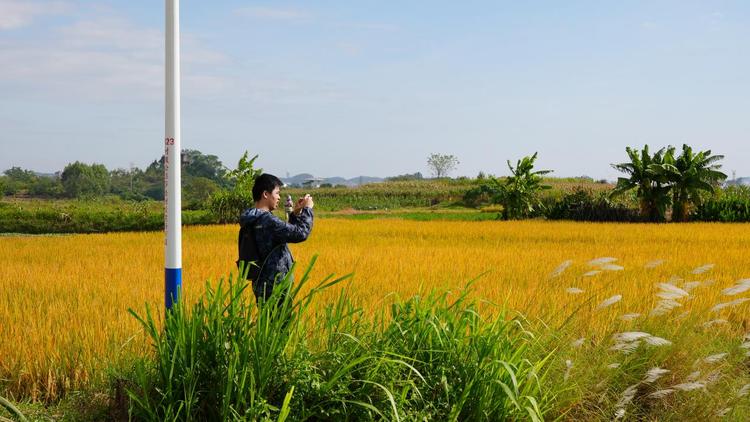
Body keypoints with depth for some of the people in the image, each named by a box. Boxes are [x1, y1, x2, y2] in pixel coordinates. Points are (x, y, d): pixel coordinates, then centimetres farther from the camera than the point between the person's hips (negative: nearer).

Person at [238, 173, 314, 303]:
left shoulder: (253, 219, 11)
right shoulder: (267, 220, -20)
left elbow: (286, 232, 23)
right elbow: (301, 234, -23)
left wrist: (296, 213, 13)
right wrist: (307, 209, -9)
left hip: (262, 284, 10)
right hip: (274, 287, -10)